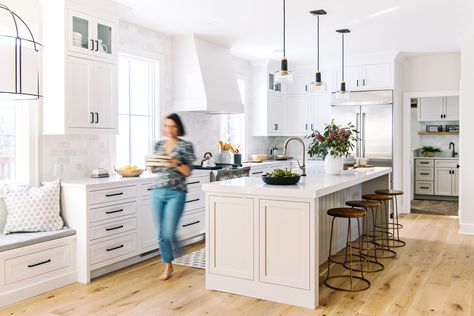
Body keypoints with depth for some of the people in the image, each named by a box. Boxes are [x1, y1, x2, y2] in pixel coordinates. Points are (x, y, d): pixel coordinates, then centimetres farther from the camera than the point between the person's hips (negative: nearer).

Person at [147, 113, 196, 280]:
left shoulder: (186, 146, -2)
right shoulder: (158, 145, 12)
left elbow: (188, 172, -5)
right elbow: (152, 169, 15)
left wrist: (176, 164, -22)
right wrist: (150, 163, -6)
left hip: (176, 193, -4)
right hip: (158, 192, 4)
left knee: (169, 233, -10)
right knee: (161, 233, 7)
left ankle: (177, 248, 25)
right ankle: (168, 266, 24)